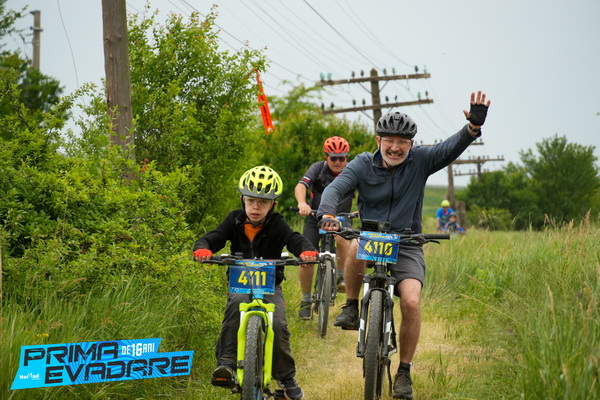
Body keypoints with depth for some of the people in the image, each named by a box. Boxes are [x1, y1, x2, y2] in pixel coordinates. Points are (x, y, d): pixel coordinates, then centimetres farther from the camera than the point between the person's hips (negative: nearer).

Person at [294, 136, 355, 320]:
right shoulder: (318, 168, -13)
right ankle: (306, 299, 12)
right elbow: (301, 186, -27)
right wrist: (302, 203, -48)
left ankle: (341, 277, -14)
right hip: (316, 218, 0)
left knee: (343, 238, -34)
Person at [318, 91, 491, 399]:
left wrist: (474, 127, -35)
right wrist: (327, 214, -39)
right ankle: (351, 307, -12)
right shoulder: (363, 164, -4)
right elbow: (335, 188, -18)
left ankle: (404, 372, -3)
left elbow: (452, 148, -15)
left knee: (411, 302, -21)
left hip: (406, 245, 0)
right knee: (355, 249, -38)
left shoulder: (420, 161, -3)